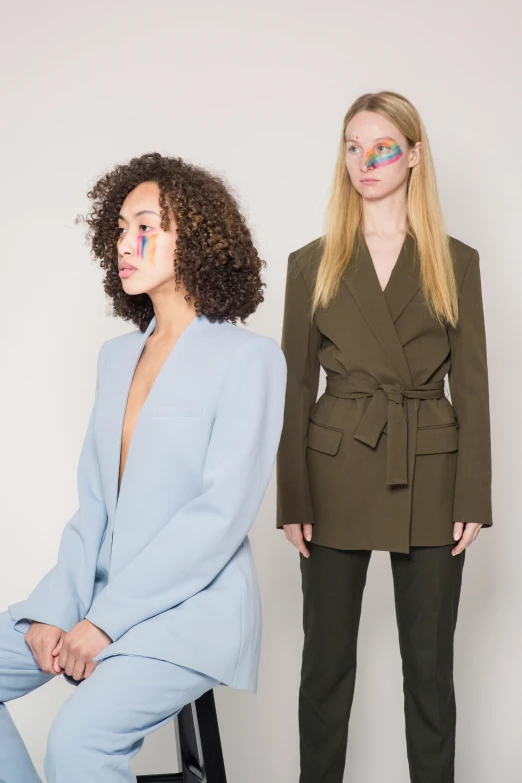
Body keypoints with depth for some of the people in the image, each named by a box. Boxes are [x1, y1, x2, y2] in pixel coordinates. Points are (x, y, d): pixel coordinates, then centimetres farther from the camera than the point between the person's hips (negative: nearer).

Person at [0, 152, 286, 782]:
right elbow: (93, 501, 12)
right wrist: (58, 607, -4)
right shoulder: (118, 355, 14)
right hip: (102, 596, 7)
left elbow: (222, 513, -15)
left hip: (192, 605, -7)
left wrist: (106, 618, -17)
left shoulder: (248, 358, -8)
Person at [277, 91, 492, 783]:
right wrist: (292, 502, -3)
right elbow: (295, 389, 3)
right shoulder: (312, 265, 5)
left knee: (430, 665, 6)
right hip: (337, 473, 0)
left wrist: (473, 500, -4)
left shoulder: (456, 263, 4)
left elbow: (471, 386, 2)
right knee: (327, 660, 7)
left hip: (429, 477, 0)